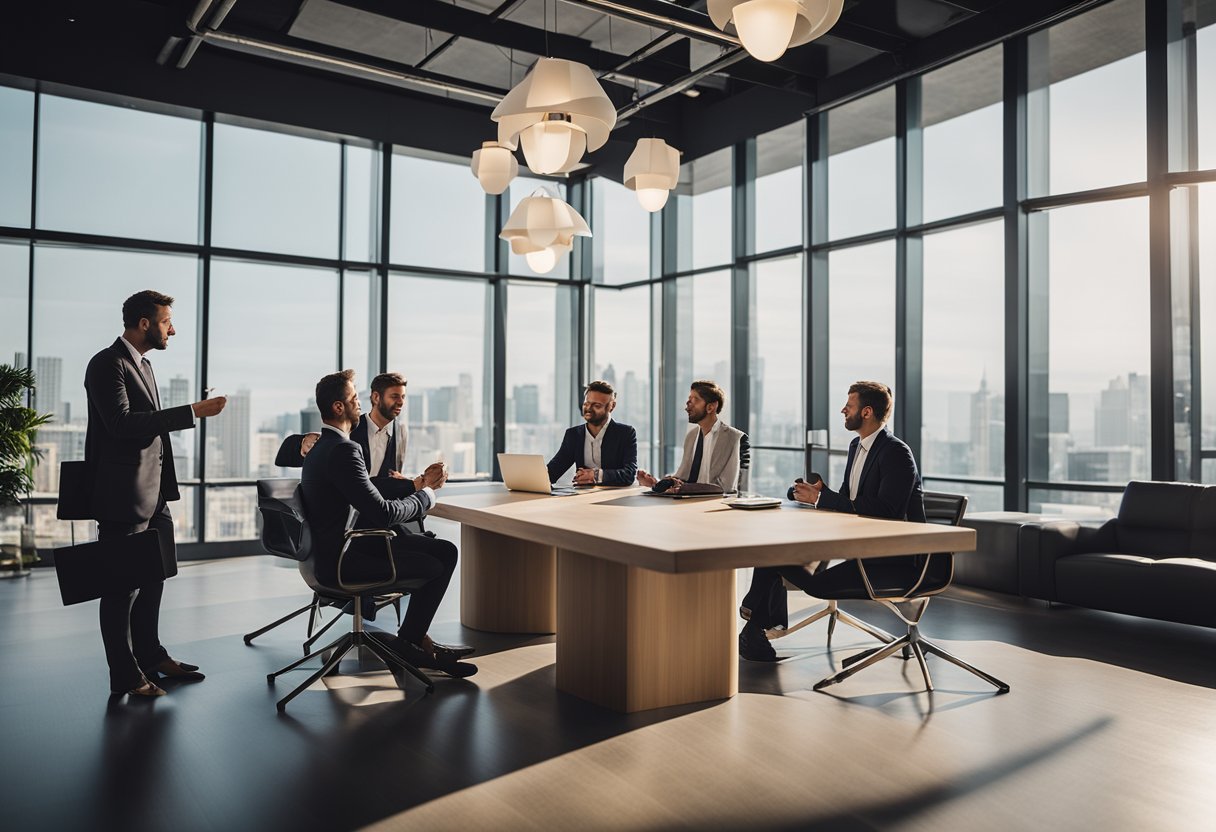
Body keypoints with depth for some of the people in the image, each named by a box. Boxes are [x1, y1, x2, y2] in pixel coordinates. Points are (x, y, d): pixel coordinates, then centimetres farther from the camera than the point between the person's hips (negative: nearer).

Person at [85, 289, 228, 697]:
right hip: (124, 496, -9)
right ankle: (125, 675, 13)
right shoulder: (108, 364, -12)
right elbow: (122, 422, -25)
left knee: (152, 579, 17)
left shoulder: (142, 364, 16)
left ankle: (151, 656, 31)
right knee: (123, 586, 1)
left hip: (153, 494, 9)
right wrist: (192, 412, -26)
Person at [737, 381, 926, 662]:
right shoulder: (857, 445, 14)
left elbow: (884, 510, -26)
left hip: (890, 557, -9)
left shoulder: (897, 453, -15)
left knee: (817, 584, -27)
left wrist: (822, 498, -22)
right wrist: (816, 493, -7)